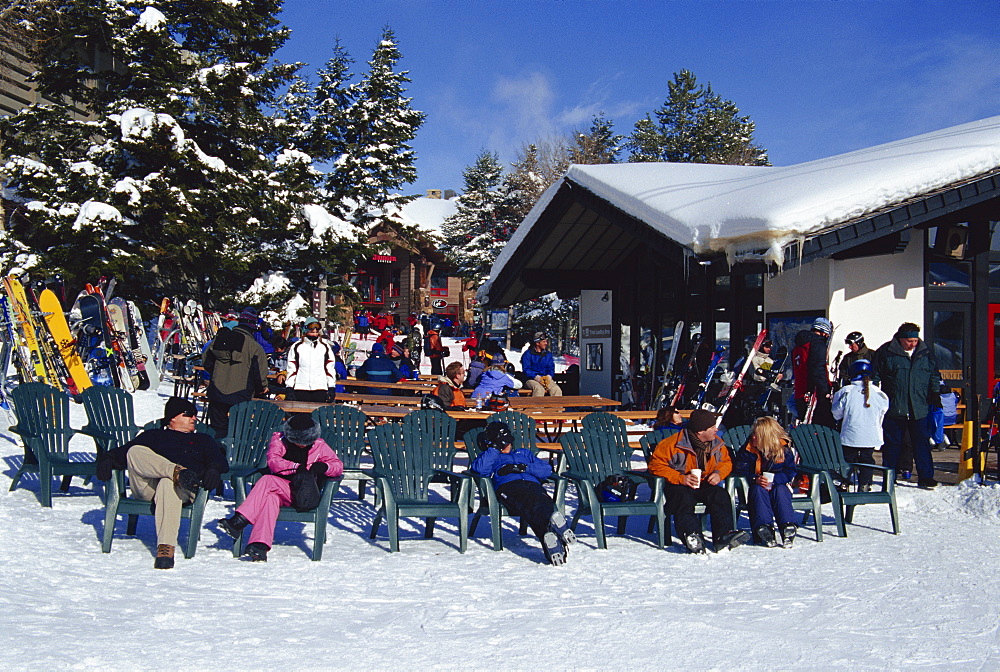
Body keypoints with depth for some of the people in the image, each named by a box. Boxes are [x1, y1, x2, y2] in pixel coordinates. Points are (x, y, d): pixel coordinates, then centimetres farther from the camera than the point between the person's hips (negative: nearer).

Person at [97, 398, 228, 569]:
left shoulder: (203, 440, 33)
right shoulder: (153, 435, 34)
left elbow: (221, 461, 13)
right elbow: (123, 451, 19)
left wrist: (213, 470, -12)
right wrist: (108, 458, -5)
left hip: (183, 489, -2)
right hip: (146, 487, 2)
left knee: (168, 484, -40)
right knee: (135, 451, -23)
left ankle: (166, 547, -51)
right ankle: (177, 472, -43)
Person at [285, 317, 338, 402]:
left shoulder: (325, 346, 10)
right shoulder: (296, 347, 8)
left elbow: (330, 368, 9)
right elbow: (291, 369, 7)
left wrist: (331, 389, 3)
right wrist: (289, 389, 1)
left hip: (320, 388, 1)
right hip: (301, 388, 0)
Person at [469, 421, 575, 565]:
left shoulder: (524, 453, 46)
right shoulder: (489, 456, 39)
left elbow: (547, 469, 26)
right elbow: (480, 469, 10)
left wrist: (524, 467, 10)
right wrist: (495, 449, 12)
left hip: (532, 484, 3)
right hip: (507, 486, -2)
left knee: (544, 503, -39)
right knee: (531, 503, -41)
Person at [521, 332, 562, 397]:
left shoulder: (548, 354, 18)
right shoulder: (528, 354, 3)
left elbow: (551, 369, 14)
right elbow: (526, 370, -5)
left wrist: (548, 377, -10)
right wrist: (538, 378, -20)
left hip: (546, 379, 4)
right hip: (532, 379, -4)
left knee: (557, 390, -26)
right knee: (539, 389, -37)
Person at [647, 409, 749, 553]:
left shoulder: (717, 444, 5)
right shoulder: (673, 443, -13)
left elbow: (726, 462, 22)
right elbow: (656, 464, -12)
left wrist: (719, 473, -3)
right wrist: (681, 478, -22)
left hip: (704, 485, 5)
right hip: (678, 486, -4)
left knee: (721, 495, -26)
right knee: (684, 498, -38)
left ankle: (724, 536, -36)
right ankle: (691, 536, -55)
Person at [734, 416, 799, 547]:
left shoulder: (784, 449, -9)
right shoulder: (748, 449, -7)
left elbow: (790, 472, -10)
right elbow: (741, 470, -8)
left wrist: (773, 480, -27)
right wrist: (755, 479, -27)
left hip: (778, 485, 0)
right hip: (757, 484, 1)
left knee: (780, 491, -33)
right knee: (758, 490, -32)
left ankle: (788, 528, -37)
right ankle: (764, 528, -42)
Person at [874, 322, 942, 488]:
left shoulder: (925, 352, 8)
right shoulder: (886, 352, -3)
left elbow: (934, 375, 20)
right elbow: (876, 375, 3)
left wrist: (935, 393, 10)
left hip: (919, 409, 2)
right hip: (894, 408, -2)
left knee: (922, 442, 0)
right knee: (892, 443, 5)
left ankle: (925, 477, 5)